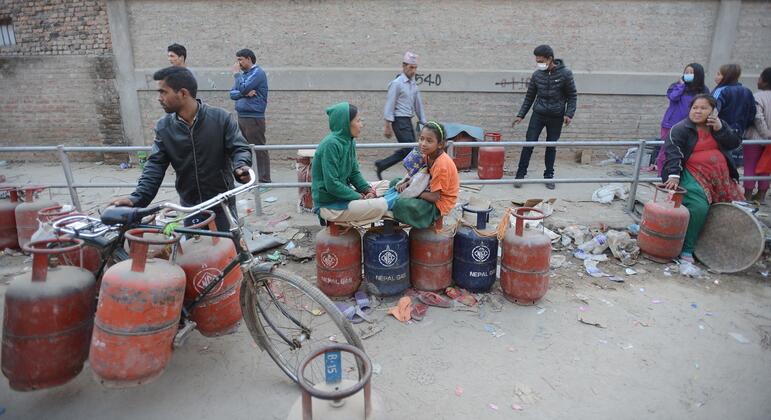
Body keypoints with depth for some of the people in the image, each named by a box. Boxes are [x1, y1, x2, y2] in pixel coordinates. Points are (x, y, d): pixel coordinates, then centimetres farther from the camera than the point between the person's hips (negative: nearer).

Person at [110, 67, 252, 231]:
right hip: (189, 206, 3)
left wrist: (241, 167, -33)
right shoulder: (163, 127, -1)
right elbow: (155, 165, -3)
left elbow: (239, 148, -9)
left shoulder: (221, 118, -11)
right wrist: (136, 198, -15)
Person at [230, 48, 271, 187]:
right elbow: (232, 94, 11)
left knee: (260, 150, -6)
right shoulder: (243, 74, 18)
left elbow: (243, 88, -18)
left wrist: (236, 74, -4)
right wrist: (245, 93, -8)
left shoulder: (257, 73, -7)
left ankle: (264, 181, -4)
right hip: (242, 116, 9)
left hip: (254, 117, -9)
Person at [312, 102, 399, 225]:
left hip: (344, 193, 9)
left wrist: (368, 190, -5)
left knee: (385, 185, 12)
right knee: (380, 206, -24)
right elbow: (332, 185, -24)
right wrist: (360, 197, -17)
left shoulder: (349, 141, 6)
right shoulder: (331, 144, -21)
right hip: (329, 204, -9)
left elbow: (354, 173, 11)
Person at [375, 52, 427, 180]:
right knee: (409, 150, -14)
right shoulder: (396, 83, -9)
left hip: (408, 121, 8)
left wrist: (423, 123, 16)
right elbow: (389, 105, -12)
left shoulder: (413, 84, 15)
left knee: (411, 150, 6)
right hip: (399, 120, -8)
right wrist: (388, 126, -15)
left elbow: (418, 104, 19)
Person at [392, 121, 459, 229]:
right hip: (431, 192, 9)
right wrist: (406, 183, -8)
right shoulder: (428, 155, -3)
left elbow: (434, 197, -25)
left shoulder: (441, 164, -28)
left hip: (439, 205, -9)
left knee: (401, 204, -28)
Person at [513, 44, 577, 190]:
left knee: (551, 147, 7)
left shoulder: (565, 74, -8)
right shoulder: (537, 74, -1)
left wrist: (569, 114, -14)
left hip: (556, 117, -1)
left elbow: (572, 96, -2)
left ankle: (548, 176, 19)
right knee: (529, 144, -5)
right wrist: (520, 115, 4)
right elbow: (529, 96, 8)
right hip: (538, 114, 1)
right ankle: (520, 174, 4)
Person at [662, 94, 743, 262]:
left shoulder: (719, 125, 14)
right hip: (692, 175, -7)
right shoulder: (680, 129, -4)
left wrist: (720, 128, -9)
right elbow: (672, 153, -15)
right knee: (699, 208, -25)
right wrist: (673, 175, -28)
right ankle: (686, 248, -16)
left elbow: (735, 143, 6)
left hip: (720, 175, 7)